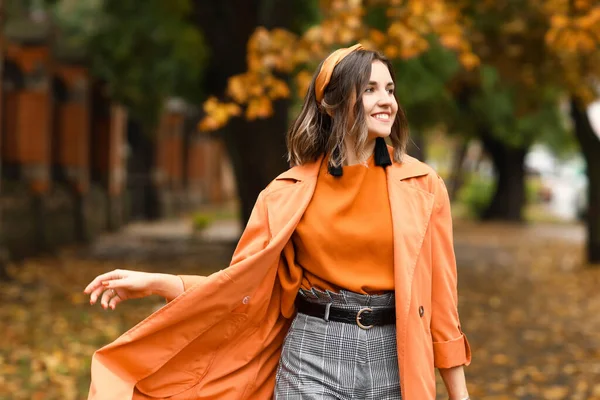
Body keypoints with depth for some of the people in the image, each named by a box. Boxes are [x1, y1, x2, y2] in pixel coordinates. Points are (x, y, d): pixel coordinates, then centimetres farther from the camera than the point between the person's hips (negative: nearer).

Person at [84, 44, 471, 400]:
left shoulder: (423, 185, -2)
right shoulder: (290, 190, -1)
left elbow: (439, 289, 1)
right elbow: (245, 280, 1)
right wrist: (156, 282, -11)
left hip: (392, 358, 0)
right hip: (313, 355, 0)